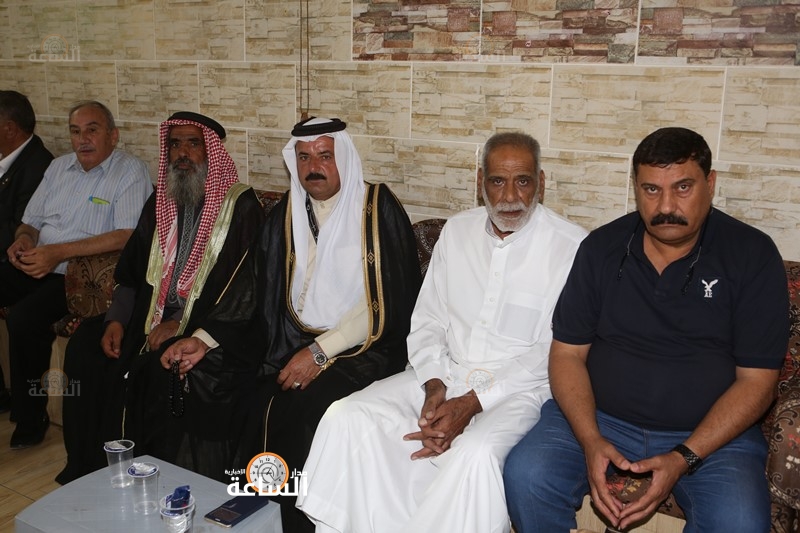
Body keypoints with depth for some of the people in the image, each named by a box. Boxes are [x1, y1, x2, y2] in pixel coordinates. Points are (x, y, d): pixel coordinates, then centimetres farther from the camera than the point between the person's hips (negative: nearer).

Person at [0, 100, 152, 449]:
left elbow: (128, 235, -19)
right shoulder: (59, 167, 17)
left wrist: (58, 252, -21)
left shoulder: (130, 172, -6)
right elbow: (31, 220, 23)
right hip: (35, 265, 7)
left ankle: (29, 419, -7)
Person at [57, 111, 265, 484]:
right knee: (84, 347, -11)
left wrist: (184, 325, -19)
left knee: (163, 370, -30)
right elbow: (131, 273, 18)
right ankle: (87, 466, 4)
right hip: (150, 320, 6)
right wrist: (117, 319, 0)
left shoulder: (241, 206, -6)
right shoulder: (160, 202, 15)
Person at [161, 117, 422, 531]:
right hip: (295, 347, 4)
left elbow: (385, 303, -11)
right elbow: (252, 288, 10)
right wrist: (204, 339, -3)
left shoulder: (378, 209, -4)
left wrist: (320, 353, -16)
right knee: (263, 408, -21)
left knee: (305, 408, -28)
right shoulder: (284, 216, 12)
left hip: (364, 349, -4)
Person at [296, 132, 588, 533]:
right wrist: (435, 385, -10)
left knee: (475, 451, -36)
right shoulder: (457, 231, 9)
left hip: (518, 386, -4)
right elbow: (427, 322, 9)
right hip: (444, 373, 5)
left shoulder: (570, 247, -8)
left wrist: (472, 403, -19)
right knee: (347, 417, -16)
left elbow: (555, 353, -12)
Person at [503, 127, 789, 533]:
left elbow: (755, 380, -6)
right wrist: (591, 441, -15)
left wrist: (683, 458, -17)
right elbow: (568, 352, 1)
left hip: (712, 432, -1)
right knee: (525, 476, -22)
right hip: (598, 417, 2)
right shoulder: (602, 247, 1)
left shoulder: (751, 255, -5)